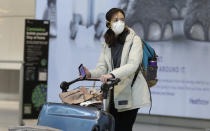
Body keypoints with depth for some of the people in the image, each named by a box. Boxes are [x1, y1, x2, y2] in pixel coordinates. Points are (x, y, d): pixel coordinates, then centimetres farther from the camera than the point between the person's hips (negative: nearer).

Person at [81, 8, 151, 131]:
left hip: (130, 92, -5)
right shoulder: (107, 44, 13)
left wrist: (113, 74, -34)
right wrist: (90, 73, -17)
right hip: (113, 92, 5)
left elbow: (133, 65, -19)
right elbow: (102, 68, 6)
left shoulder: (134, 40, -5)